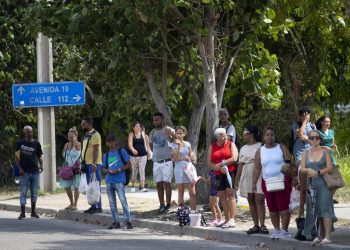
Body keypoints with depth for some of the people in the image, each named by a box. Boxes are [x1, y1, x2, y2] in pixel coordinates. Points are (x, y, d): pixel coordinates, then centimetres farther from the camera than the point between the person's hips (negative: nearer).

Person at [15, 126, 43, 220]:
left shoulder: (36, 143, 6)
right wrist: (20, 169, -8)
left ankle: (33, 212, 17)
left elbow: (39, 156, 13)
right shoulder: (20, 143, 0)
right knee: (23, 192, -3)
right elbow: (17, 157, 2)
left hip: (35, 171, 3)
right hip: (24, 172, -3)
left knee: (34, 192, 8)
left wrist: (41, 165, -5)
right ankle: (22, 213, -2)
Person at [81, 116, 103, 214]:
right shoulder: (87, 135, 18)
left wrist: (94, 164, -26)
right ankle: (93, 206, 15)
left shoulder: (95, 135, -11)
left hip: (93, 164, -10)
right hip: (87, 164, 10)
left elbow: (95, 150, -19)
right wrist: (83, 163, 21)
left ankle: (98, 207, -8)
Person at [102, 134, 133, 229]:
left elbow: (128, 164, 0)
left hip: (119, 180, -5)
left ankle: (128, 221, -11)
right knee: (112, 202, 7)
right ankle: (116, 222, 13)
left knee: (123, 200, -13)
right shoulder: (106, 155, 14)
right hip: (109, 181, 5)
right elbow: (104, 168, 17)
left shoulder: (121, 151, 1)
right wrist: (109, 171, -5)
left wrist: (119, 170, -14)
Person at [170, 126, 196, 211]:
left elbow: (192, 158, 9)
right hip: (179, 169, -2)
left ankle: (193, 211, -3)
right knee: (181, 193, 0)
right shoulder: (173, 145, 2)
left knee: (193, 193, -4)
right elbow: (176, 159, -9)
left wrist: (182, 158, -6)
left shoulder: (187, 144, 10)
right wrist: (179, 146, -14)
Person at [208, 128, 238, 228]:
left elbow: (234, 158, -8)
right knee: (222, 196, 4)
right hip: (219, 174, 5)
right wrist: (219, 167, -9)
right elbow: (209, 163, 8)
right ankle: (227, 219, 9)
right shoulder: (212, 147, 14)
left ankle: (232, 220, -17)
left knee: (230, 194, -12)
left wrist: (220, 164, -9)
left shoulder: (231, 144, 5)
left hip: (230, 172, -5)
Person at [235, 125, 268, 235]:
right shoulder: (243, 149, 17)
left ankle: (262, 225, -17)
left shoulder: (260, 147, -1)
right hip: (247, 177, 6)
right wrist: (236, 180, 11)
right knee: (251, 201, 4)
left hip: (259, 177, -6)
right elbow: (241, 165, 16)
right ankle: (256, 225, 8)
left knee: (259, 200, -14)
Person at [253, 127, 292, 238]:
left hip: (283, 181, -3)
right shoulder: (260, 151, 9)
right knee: (272, 208, 6)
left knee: (283, 206, -9)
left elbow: (289, 164, 1)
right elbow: (257, 168, 11)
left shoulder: (281, 148, 4)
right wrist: (254, 183, 5)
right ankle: (276, 230, 16)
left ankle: (285, 230, -5)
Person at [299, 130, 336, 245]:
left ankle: (327, 236, -15)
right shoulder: (305, 153, 12)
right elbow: (302, 169, 4)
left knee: (325, 209, -12)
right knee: (316, 211, 3)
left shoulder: (325, 152, 4)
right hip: (312, 184, 3)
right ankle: (319, 236, 7)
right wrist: (309, 170, -17)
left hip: (324, 183, -3)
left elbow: (330, 168, -3)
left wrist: (318, 173, -14)